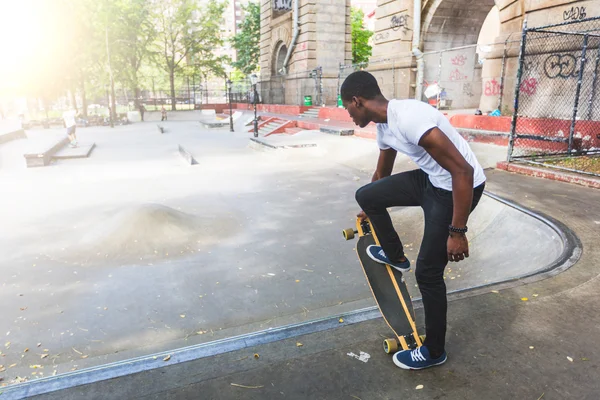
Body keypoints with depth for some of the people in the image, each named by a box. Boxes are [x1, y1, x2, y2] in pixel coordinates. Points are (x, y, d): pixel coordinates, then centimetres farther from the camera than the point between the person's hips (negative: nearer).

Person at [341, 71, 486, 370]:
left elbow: (463, 171, -30)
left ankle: (433, 351, 22)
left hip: (459, 187, -9)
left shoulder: (409, 119, -30)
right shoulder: (384, 126, 2)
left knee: (428, 272, -1)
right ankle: (395, 257, 29)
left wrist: (457, 232, -26)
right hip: (430, 179, 9)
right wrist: (371, 210, 36)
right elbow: (382, 173, 21)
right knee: (365, 195, 7)